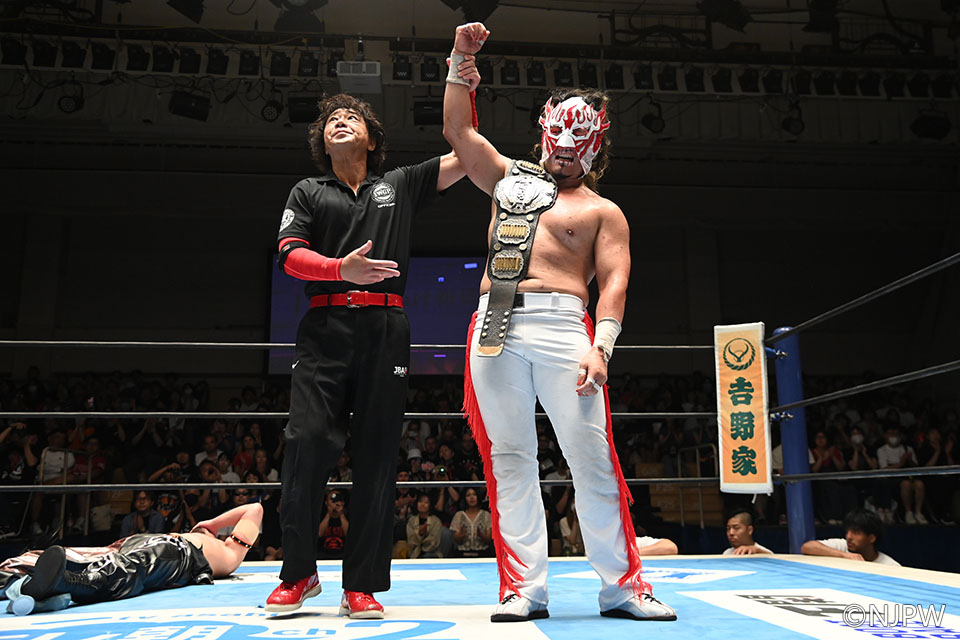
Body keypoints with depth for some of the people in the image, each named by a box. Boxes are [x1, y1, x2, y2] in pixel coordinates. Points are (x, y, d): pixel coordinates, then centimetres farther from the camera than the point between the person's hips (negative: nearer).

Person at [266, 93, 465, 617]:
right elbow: (290, 255, 5)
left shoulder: (400, 185, 20)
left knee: (376, 455, -2)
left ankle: (362, 585, 4)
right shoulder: (308, 193, 19)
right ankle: (298, 574, 6)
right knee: (307, 442, -11)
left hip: (386, 329, 0)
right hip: (325, 329, 0)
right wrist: (343, 268, -14)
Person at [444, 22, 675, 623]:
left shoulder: (603, 211, 14)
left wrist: (601, 348, -13)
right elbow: (459, 129, 26)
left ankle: (622, 586, 5)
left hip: (561, 326, -3)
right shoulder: (511, 177, 26)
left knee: (593, 459, -5)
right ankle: (523, 589, 6)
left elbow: (614, 283, 2)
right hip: (495, 327, 3)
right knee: (510, 458, 0)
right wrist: (463, 60, 21)